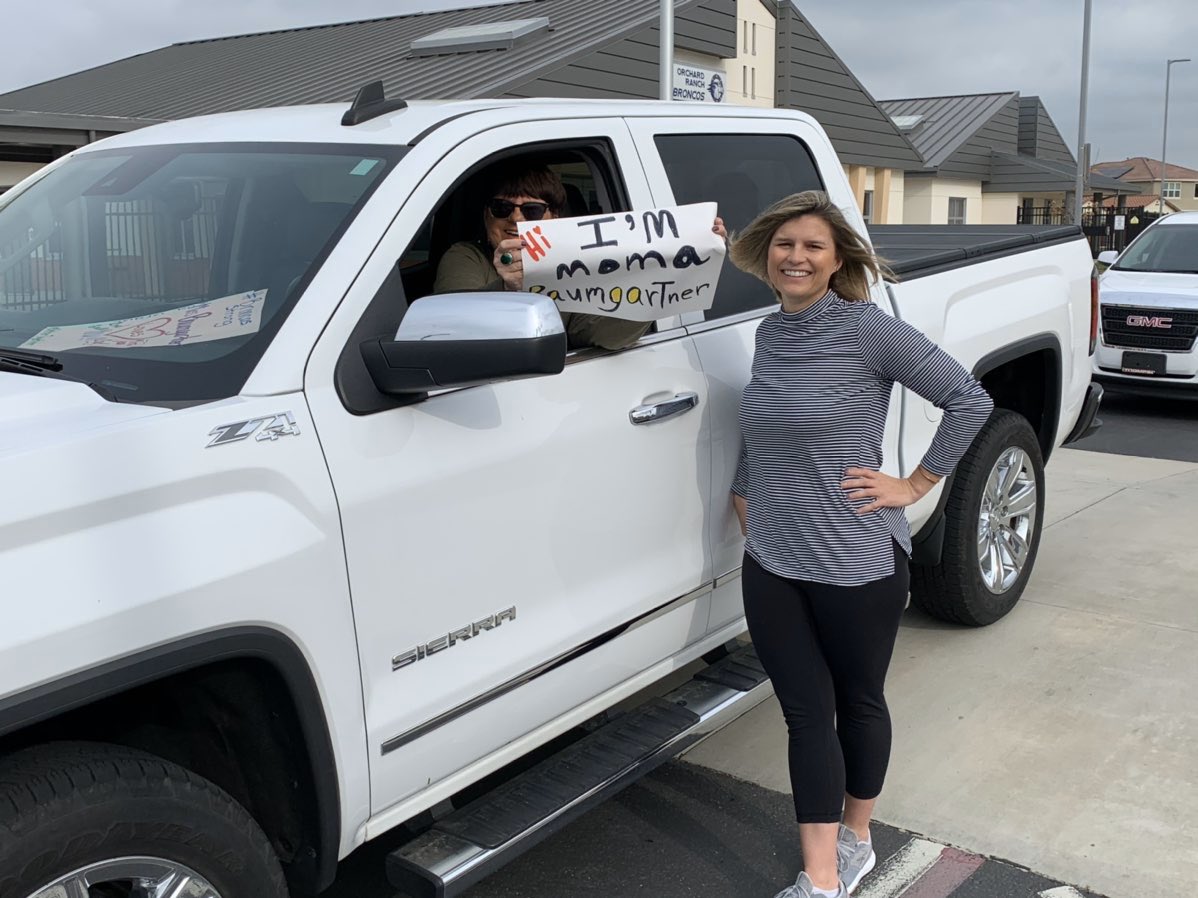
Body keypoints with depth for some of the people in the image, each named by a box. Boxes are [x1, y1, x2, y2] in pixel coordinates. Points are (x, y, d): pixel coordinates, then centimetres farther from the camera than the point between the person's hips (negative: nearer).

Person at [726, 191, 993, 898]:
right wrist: (744, 490, 13)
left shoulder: (868, 329, -12)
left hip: (858, 561, -5)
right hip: (772, 562, 5)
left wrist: (915, 484, -10)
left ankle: (855, 838, 37)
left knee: (858, 701, 15)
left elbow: (970, 401, -11)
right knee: (807, 713, 7)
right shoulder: (769, 334, 7)